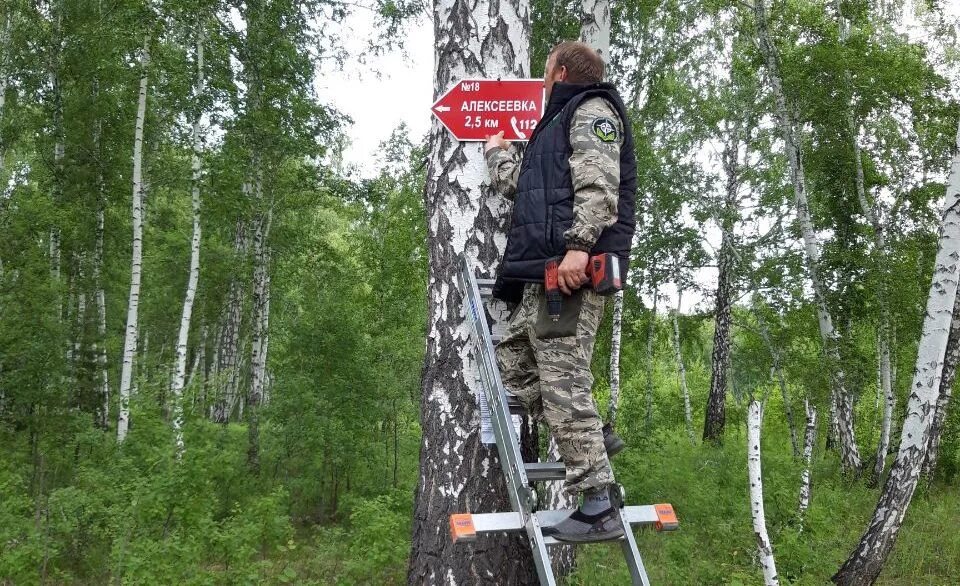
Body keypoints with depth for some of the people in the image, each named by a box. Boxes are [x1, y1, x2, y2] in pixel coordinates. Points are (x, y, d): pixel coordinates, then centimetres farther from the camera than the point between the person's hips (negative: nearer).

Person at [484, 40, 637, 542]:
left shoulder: (591, 110, 3)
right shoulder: (558, 125, 32)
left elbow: (599, 185, -15)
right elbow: (515, 185, 42)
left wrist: (579, 245, -28)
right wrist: (497, 150, 56)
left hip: (572, 268, -10)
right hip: (545, 274, 10)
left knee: (562, 379, -14)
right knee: (512, 360, 15)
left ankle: (597, 508, -12)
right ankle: (592, 440, 13)